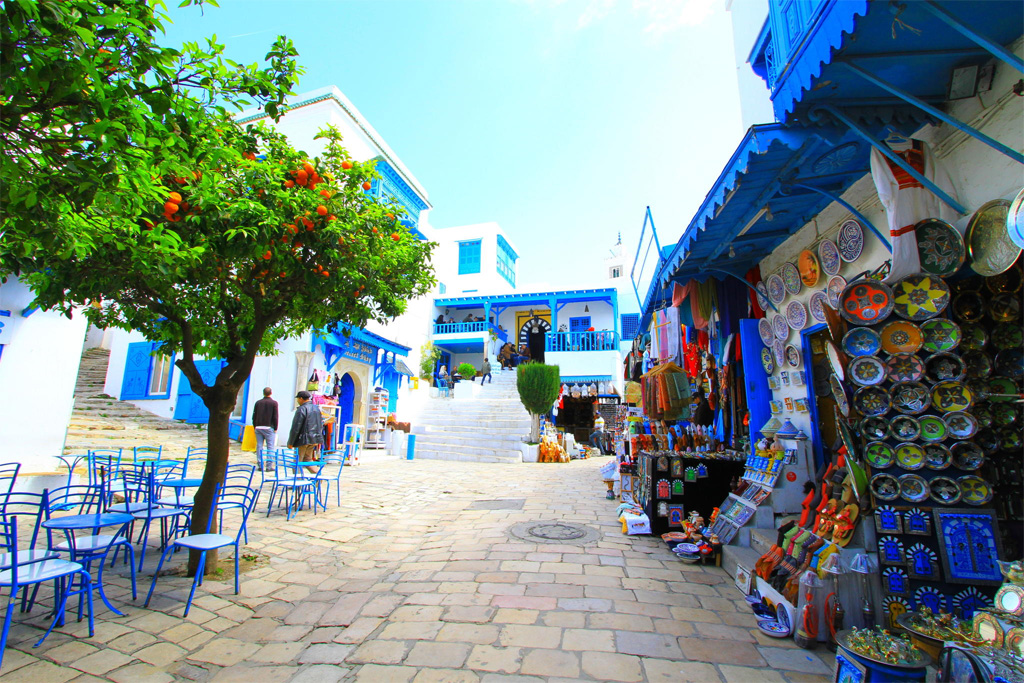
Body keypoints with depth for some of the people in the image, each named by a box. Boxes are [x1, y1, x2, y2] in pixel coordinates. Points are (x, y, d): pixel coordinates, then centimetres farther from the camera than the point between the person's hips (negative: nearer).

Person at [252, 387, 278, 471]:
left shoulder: (258, 402, 7)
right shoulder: (274, 403, -4)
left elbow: (254, 416, 8)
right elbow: (275, 417, -7)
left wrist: (255, 427, 16)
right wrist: (275, 428, 0)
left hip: (258, 427, 4)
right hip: (269, 427, -4)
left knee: (259, 446, 7)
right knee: (270, 447, 0)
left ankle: (260, 465, 9)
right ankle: (269, 466, -1)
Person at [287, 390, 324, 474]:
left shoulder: (302, 409, -14)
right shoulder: (317, 408, 11)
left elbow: (296, 427, -15)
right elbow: (321, 425, 16)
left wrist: (290, 442, -9)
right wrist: (318, 437, 22)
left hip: (303, 440, -8)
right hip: (315, 439, 8)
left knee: (297, 462, 4)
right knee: (307, 459, 18)